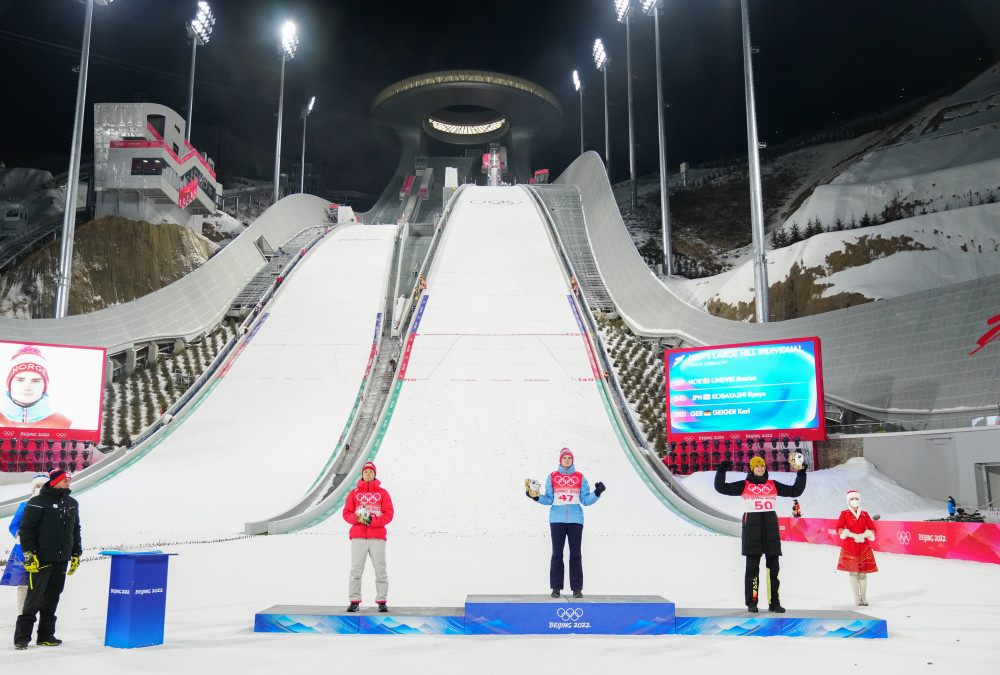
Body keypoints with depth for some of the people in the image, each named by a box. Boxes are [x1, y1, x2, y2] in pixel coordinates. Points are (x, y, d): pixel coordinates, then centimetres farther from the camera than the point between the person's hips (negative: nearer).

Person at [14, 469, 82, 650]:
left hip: (62, 561, 6)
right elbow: (25, 528, -7)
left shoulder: (72, 504, 14)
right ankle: (22, 637, 4)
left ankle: (46, 636, 18)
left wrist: (76, 554, 20)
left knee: (52, 599, 10)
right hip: (41, 560, -6)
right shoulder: (38, 502, -6)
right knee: (34, 599, -5)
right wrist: (29, 553, -13)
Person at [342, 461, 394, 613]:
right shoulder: (354, 493, 12)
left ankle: (381, 602, 4)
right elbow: (347, 513, 7)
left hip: (377, 537, 0)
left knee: (380, 570, -2)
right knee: (356, 569, -3)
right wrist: (358, 518, -13)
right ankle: (354, 601, 3)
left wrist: (373, 521, -13)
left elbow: (388, 514, 3)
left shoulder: (382, 493, 9)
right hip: (358, 537, 0)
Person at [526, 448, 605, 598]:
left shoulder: (580, 477, 7)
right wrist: (536, 497, -8)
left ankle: (577, 588, 6)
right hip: (557, 520, 0)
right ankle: (556, 587, 9)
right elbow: (549, 499, 8)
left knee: (575, 555, 1)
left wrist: (597, 493, -10)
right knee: (557, 554, 2)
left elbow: (586, 500, 6)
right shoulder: (552, 477, 7)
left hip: (575, 520, 0)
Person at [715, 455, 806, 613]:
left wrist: (801, 473, 11)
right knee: (752, 566, -3)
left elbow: (795, 491, 19)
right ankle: (751, 603, 3)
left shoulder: (773, 485, 14)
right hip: (752, 526, -3)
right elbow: (721, 488, 4)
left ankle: (774, 603, 8)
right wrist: (721, 471, -8)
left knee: (773, 566, 2)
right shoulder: (744, 486, 7)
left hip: (771, 527, 3)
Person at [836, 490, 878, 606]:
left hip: (864, 545, 2)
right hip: (850, 545, -2)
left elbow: (872, 529, 6)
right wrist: (853, 535, -15)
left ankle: (864, 598, 10)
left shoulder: (864, 514, 10)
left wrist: (863, 535, -12)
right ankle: (857, 598, 4)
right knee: (853, 572, -2)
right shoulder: (844, 513, 3)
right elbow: (839, 529, -6)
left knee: (863, 573, 1)